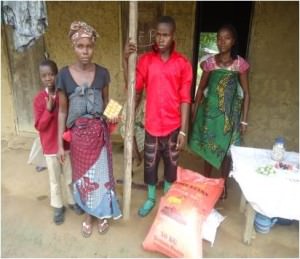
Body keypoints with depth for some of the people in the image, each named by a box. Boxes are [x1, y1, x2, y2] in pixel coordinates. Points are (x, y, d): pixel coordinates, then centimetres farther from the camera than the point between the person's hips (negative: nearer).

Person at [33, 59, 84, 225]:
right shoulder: (39, 99, -9)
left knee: (70, 176, 17)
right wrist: (49, 109, -25)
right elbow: (39, 126, -11)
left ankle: (73, 201, 38)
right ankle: (58, 207, 33)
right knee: (55, 180, 14)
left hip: (68, 144, 1)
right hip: (50, 147, -1)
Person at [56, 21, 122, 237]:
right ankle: (88, 216, 36)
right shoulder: (64, 75, -8)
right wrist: (60, 143, -2)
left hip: (99, 131, 1)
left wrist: (111, 116, -10)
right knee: (83, 175, 14)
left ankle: (102, 215, 34)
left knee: (101, 174, 11)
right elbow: (62, 111, -3)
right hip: (78, 133, 0)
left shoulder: (102, 73, -5)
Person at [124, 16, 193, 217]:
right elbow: (135, 89, -4)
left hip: (173, 126, 0)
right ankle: (151, 198, 37)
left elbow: (185, 99, -6)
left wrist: (183, 131, -8)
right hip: (152, 125, 1)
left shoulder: (183, 64, -6)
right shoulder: (145, 60, -3)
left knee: (171, 164, 16)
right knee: (150, 163, 14)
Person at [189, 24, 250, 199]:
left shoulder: (240, 64, -7)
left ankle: (223, 184, 28)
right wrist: (195, 112, 5)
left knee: (225, 149, 7)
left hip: (230, 113, -1)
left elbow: (246, 94, -3)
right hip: (210, 110, 2)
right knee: (208, 146, 13)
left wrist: (244, 120, -5)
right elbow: (201, 88, 6)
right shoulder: (210, 62, -2)